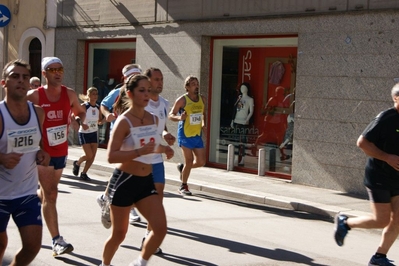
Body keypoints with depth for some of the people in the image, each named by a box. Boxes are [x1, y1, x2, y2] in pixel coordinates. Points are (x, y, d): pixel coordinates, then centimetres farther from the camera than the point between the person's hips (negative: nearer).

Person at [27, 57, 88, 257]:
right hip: (43, 152, -5)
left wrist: (78, 121, -6)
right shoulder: (34, 96, -12)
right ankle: (57, 241, -8)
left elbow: (81, 112, 14)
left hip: (61, 151, 5)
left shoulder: (69, 94, 0)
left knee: (46, 191, 19)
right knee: (51, 193, -11)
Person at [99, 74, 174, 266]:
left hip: (146, 181, 6)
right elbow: (111, 156, -23)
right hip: (124, 181, -5)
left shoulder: (154, 119, 4)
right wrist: (140, 152, -33)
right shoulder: (124, 121, -16)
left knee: (161, 228, -7)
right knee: (119, 233, 5)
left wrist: (162, 149, 4)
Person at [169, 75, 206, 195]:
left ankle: (182, 168, 31)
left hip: (198, 135, 6)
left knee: (201, 162, 3)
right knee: (189, 161, -4)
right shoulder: (182, 100, -10)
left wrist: (203, 123, 5)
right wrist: (179, 118, -26)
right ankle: (183, 186, 14)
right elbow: (171, 115, -6)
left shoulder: (202, 99, 7)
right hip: (185, 134, -6)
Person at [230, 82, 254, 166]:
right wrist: (232, 120, 14)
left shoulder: (250, 99, -1)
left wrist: (247, 119, -22)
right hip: (236, 121, 6)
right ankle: (238, 159, 12)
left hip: (244, 122, -6)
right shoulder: (239, 98, 15)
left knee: (242, 141, -9)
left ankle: (242, 160, -8)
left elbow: (251, 111, -7)